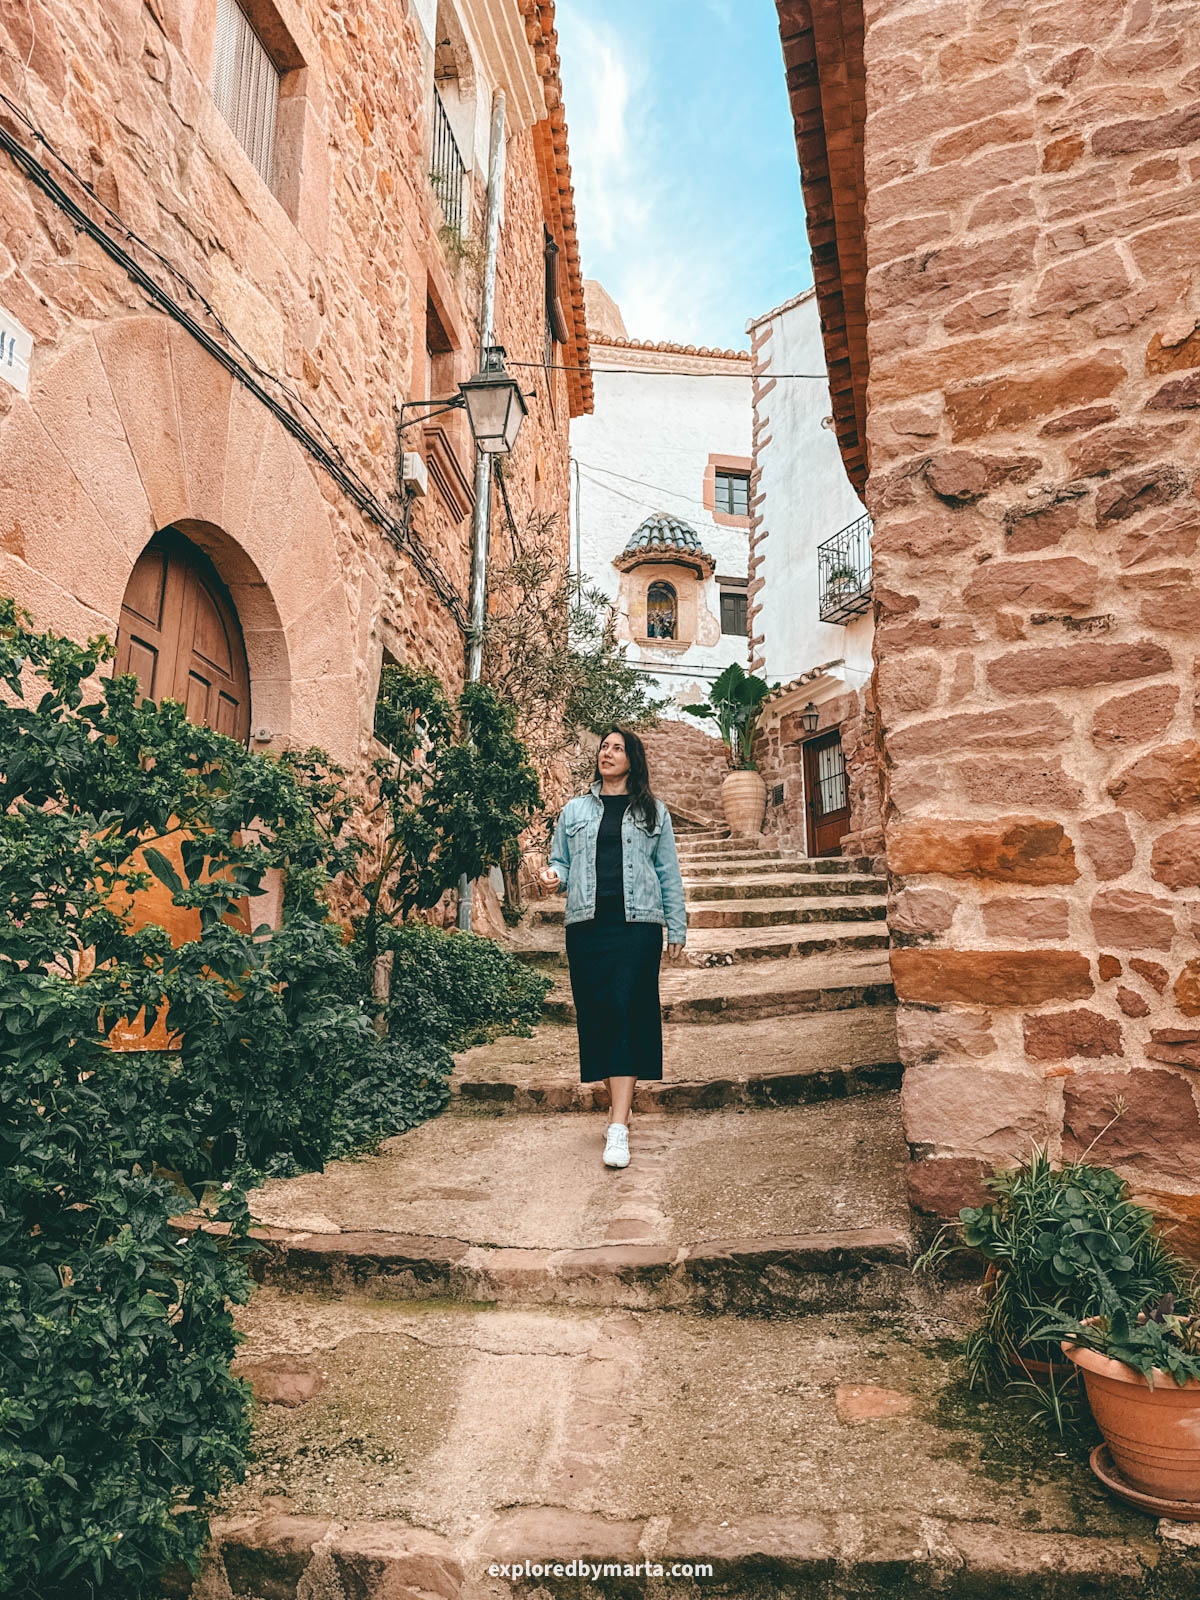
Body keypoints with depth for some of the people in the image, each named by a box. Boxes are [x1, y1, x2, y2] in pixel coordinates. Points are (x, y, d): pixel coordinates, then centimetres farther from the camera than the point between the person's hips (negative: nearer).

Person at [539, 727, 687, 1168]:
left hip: (637, 923, -2)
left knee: (626, 1013, -12)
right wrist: (552, 875, -6)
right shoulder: (574, 810, 17)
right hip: (586, 925, 2)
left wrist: (677, 929, 8)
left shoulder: (653, 812, 13)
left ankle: (618, 1129, -15)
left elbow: (668, 872, 12)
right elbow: (561, 862, 18)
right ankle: (620, 1108, 18)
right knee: (596, 1016, 1)